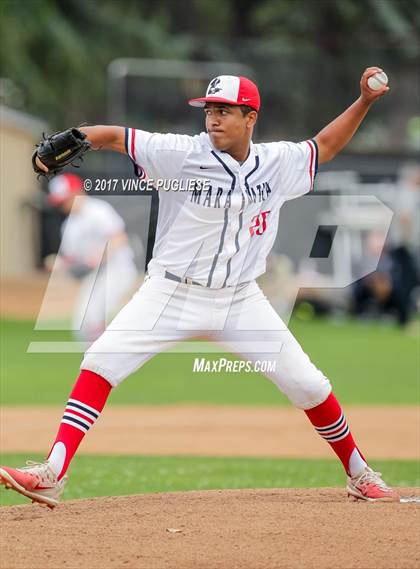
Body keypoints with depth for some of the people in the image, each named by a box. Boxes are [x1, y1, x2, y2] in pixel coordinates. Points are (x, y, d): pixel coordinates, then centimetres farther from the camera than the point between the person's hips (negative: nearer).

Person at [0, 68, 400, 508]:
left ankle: (359, 476, 25)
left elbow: (323, 147, 17)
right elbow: (115, 137, -18)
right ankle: (51, 476, -23)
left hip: (240, 301, 3)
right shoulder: (184, 155, -13)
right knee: (103, 361, -20)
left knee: (307, 384, 3)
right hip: (172, 293, -2)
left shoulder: (277, 163, -1)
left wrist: (364, 101, 7)